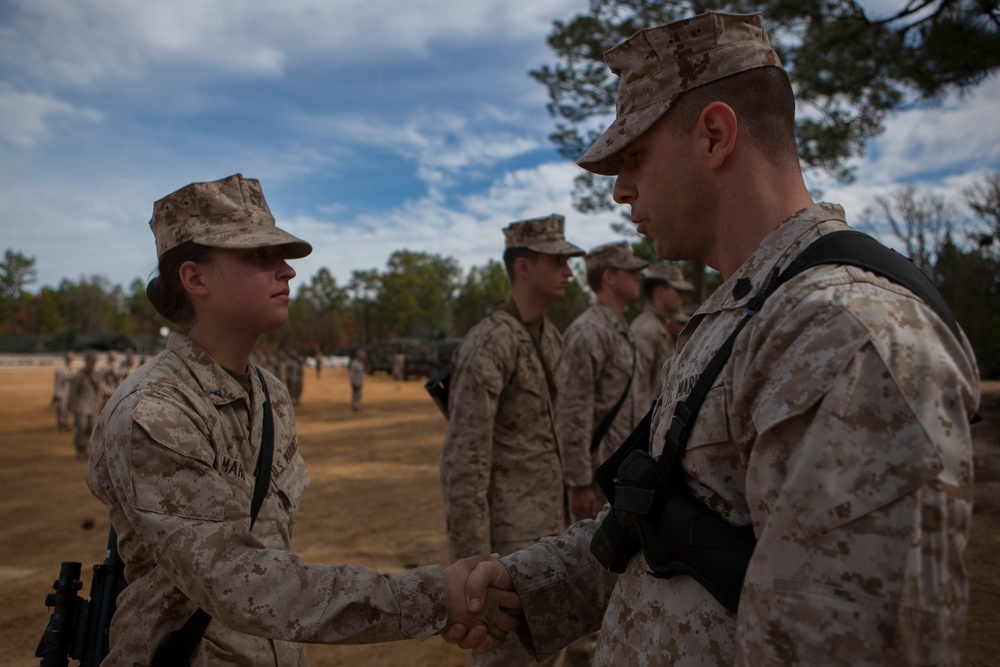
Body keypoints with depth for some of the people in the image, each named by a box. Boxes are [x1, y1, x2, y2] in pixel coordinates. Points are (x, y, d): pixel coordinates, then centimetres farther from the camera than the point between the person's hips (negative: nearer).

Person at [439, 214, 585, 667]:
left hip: (547, 528, 8)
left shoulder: (552, 339, 10)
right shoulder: (488, 344, -17)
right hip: (507, 535, -8)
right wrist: (471, 558, -20)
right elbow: (463, 459, -20)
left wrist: (560, 519, 16)